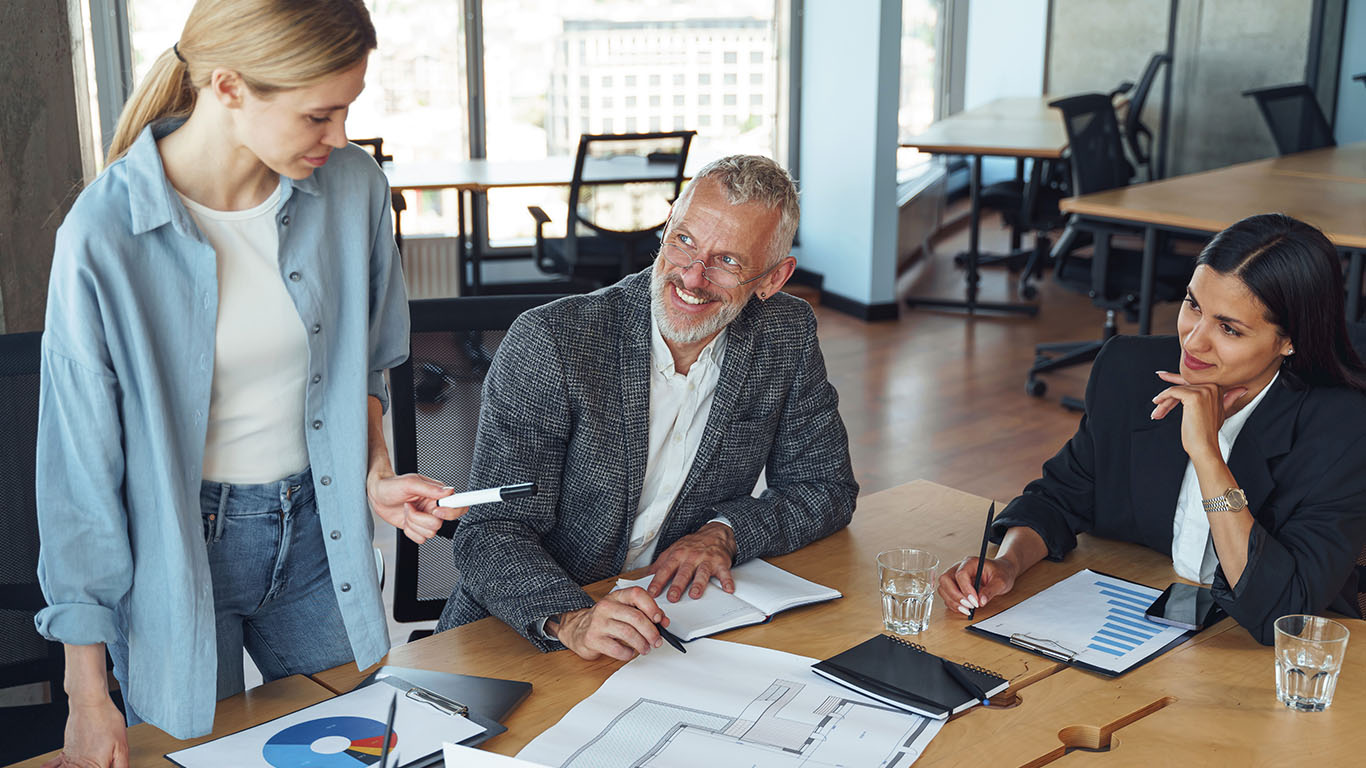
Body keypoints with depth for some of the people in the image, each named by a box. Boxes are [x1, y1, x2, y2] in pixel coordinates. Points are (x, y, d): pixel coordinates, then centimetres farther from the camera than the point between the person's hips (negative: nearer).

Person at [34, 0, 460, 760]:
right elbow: (81, 467, -14)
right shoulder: (106, 234, -22)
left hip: (316, 530, 4)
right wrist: (87, 695, -10)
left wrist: (377, 473, -7)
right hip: (176, 545, -3)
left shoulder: (352, 186, -10)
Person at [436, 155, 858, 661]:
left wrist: (724, 533, -12)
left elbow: (826, 485, 6)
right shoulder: (549, 344, -17)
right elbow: (490, 534, -19)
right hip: (524, 634, -3)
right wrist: (571, 619, -38)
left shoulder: (787, 335, -4)